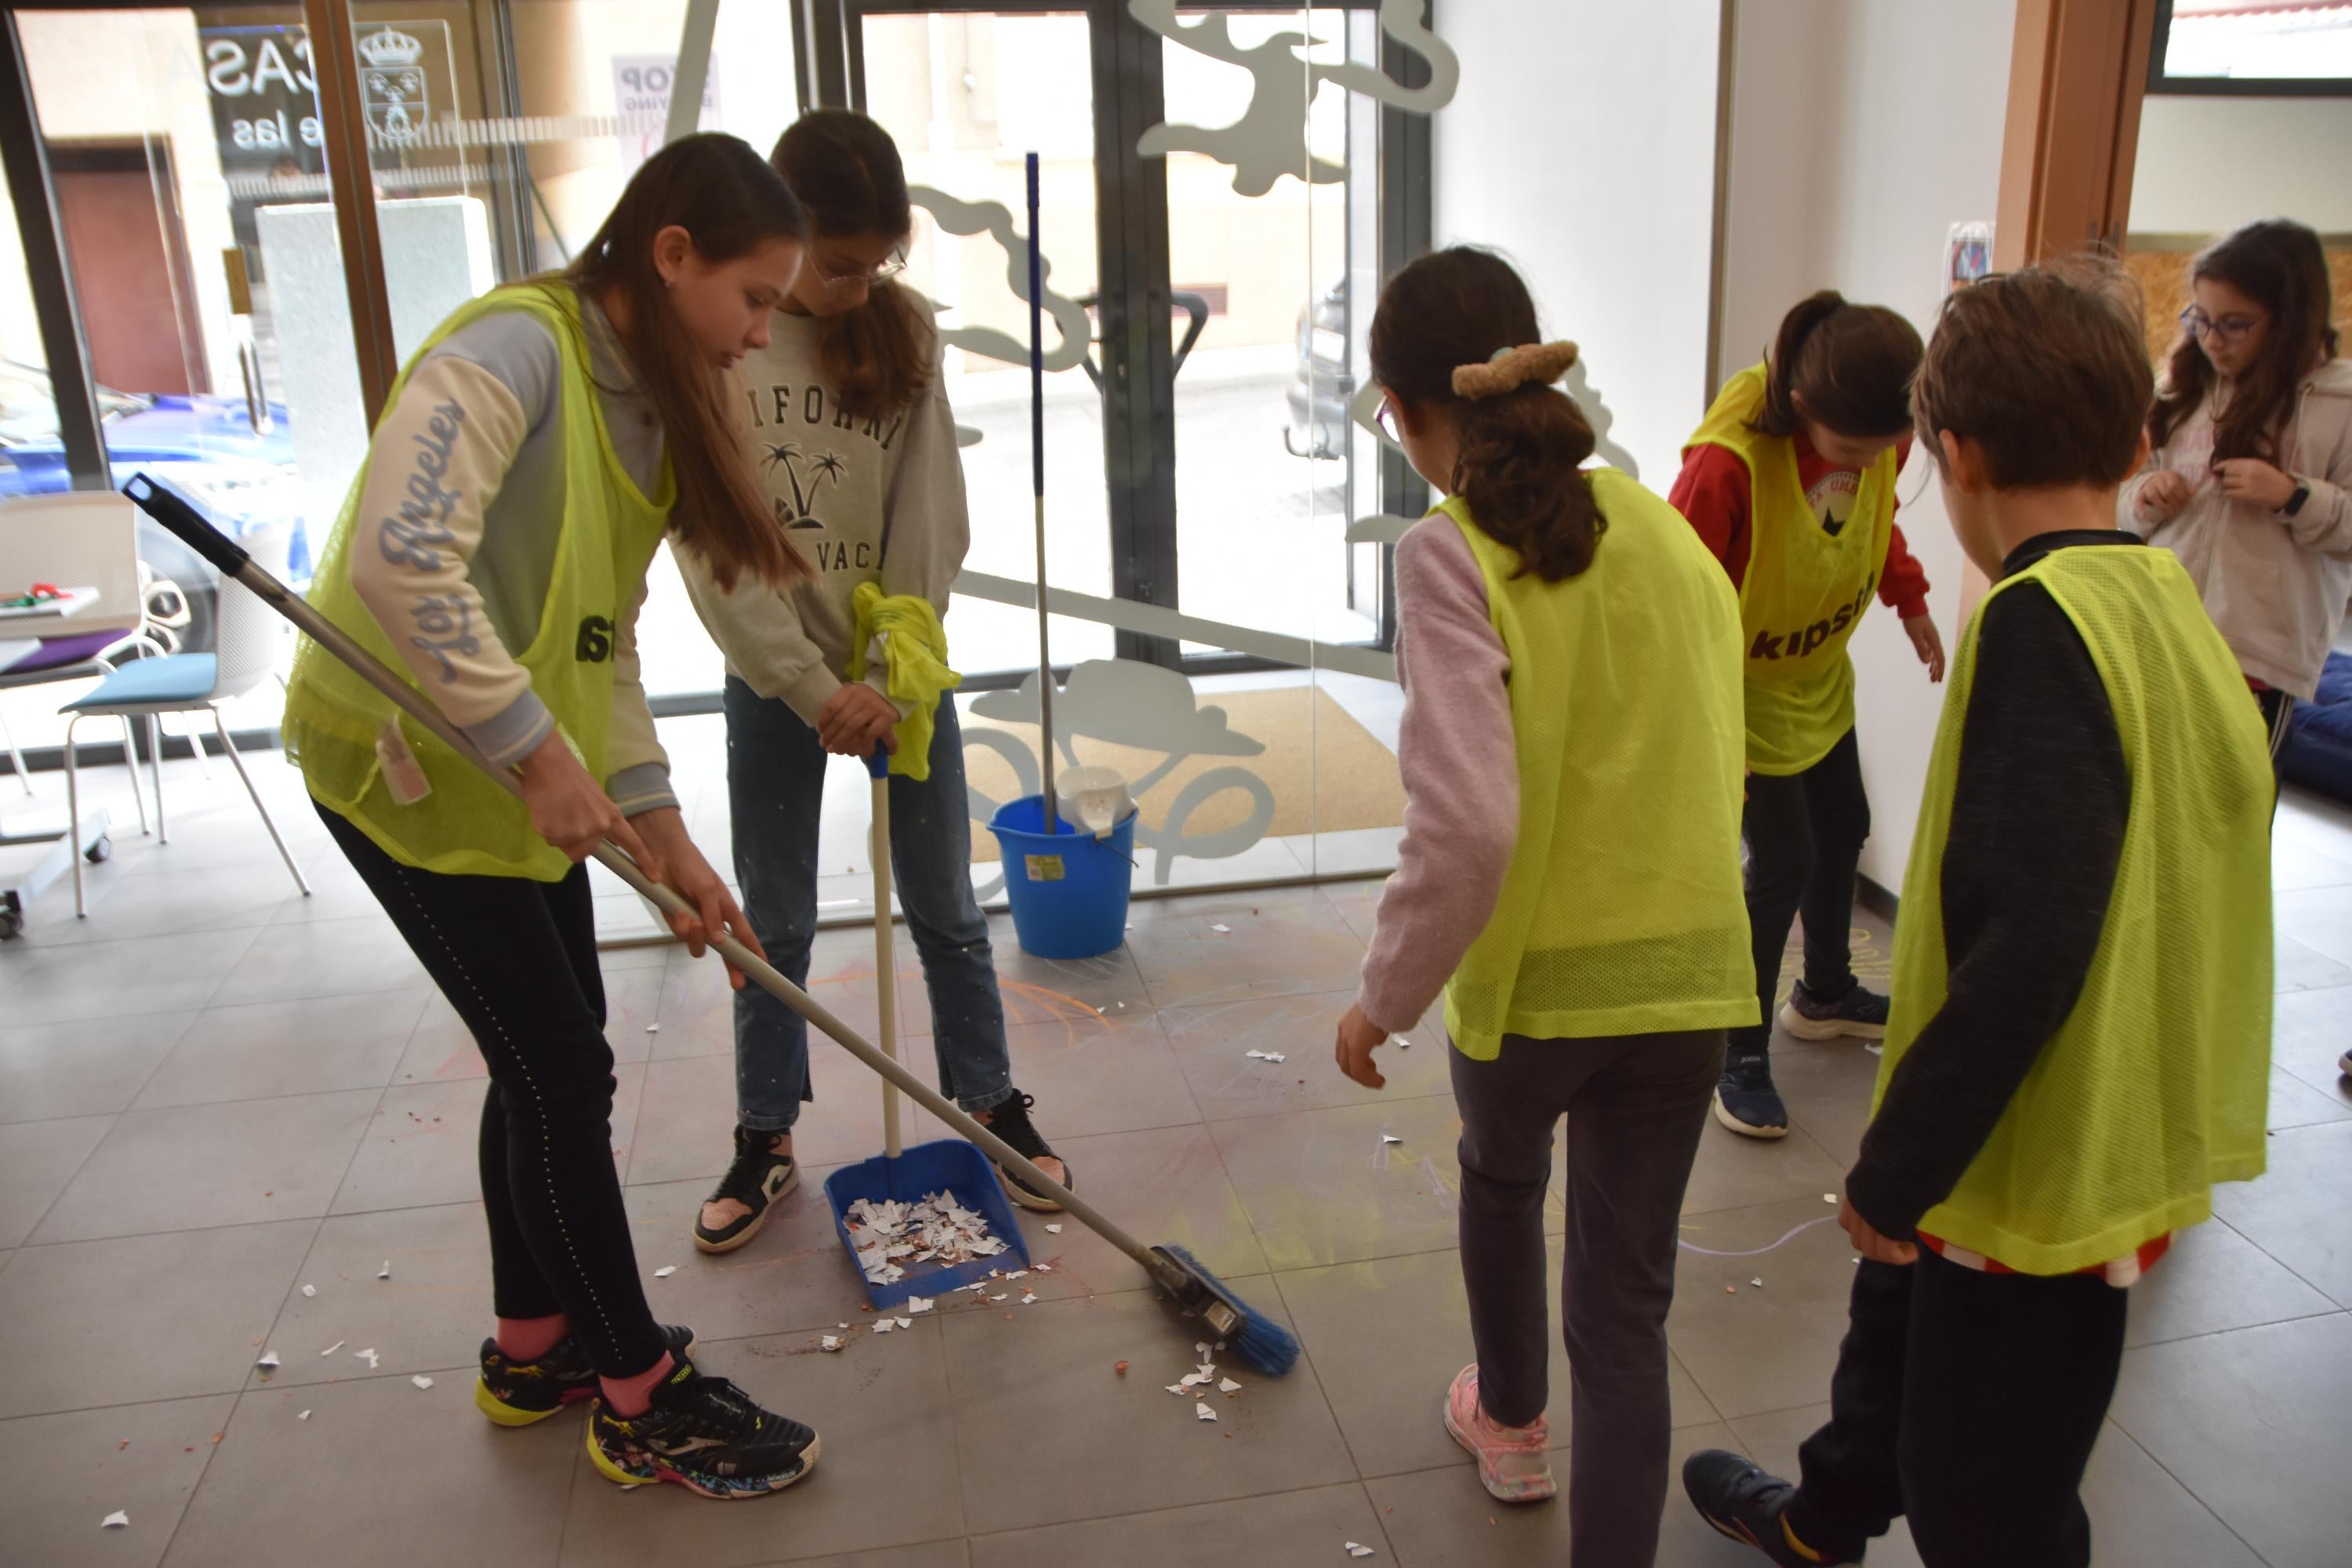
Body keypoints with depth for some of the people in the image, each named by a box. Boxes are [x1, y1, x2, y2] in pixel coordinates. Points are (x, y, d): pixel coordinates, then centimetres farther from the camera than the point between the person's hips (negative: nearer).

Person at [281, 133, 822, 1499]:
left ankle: (537, 1347, 34)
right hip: (401, 752, -9)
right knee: (563, 1069, -3)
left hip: (520, 765, 9)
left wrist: (658, 823, 1)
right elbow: (400, 559, -35)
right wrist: (538, 746, -30)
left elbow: (603, 638, 7)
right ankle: (645, 1400, 12)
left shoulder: (649, 404, 6)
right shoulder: (516, 348, -22)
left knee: (547, 1062, 15)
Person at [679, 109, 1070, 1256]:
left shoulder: (906, 327, -4)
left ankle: (993, 1105, 29)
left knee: (946, 909, 12)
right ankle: (765, 1140, 27)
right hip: (775, 679, -1)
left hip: (900, 668, 2)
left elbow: (929, 515, -4)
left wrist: (896, 671, -11)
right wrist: (817, 690, -17)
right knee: (775, 924, 11)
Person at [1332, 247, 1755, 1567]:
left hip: (1532, 970, -3)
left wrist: (1387, 996, -14)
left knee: (1502, 1177, 30)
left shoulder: (1451, 557, -18)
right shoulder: (1658, 525, 1)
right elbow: (1711, 752, 6)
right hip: (1689, 967, 3)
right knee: (1626, 1305, 12)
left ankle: (1512, 1423, 55)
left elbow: (1466, 824, -27)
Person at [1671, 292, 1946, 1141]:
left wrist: (1910, 601, 3)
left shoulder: (1880, 437, -15)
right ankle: (1741, 1056, 10)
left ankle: (1825, 993, 45)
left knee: (1844, 829, 20)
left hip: (1821, 676, 7)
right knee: (1784, 861, -7)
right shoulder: (1728, 463, -36)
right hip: (1744, 684, -7)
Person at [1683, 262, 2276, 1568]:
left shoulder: (2042, 622, -24)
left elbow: (2026, 943, -29)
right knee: (1902, 1323, 31)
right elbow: (2175, 890, 11)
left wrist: (1897, 1167, -20)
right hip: (2111, 1131, 9)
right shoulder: (2166, 599, 2)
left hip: (2042, 1167, -9)